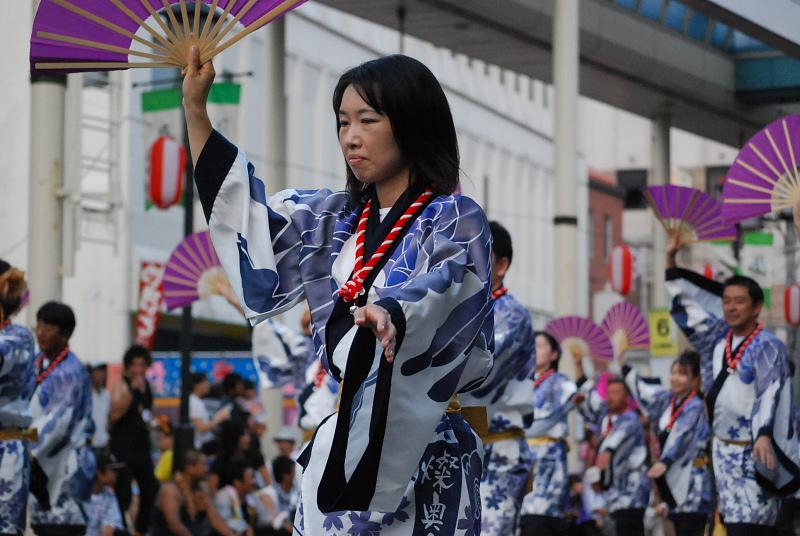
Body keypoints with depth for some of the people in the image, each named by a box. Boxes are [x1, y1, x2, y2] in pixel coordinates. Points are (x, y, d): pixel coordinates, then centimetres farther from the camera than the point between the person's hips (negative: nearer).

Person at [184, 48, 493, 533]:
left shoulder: (457, 220, -5)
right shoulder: (336, 217, 15)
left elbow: (443, 290, -23)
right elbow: (248, 217, 14)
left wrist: (390, 315, -46)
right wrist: (195, 109, 10)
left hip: (421, 446, -6)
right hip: (337, 438, 6)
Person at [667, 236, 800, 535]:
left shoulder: (768, 347, -11)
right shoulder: (718, 337, 9)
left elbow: (771, 395, -22)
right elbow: (687, 305, 19)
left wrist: (764, 435, -37)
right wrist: (671, 260, 14)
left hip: (753, 453, -7)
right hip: (723, 449, 7)